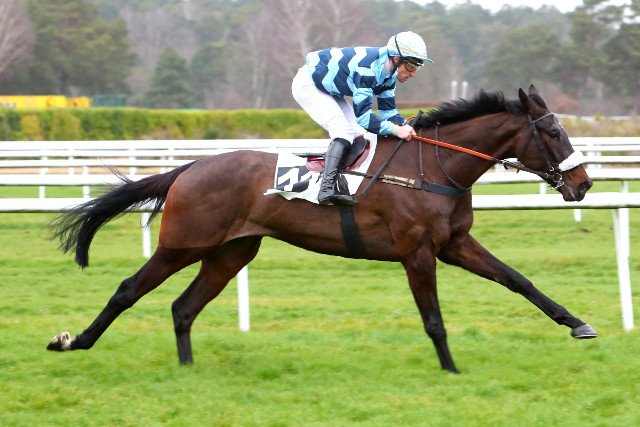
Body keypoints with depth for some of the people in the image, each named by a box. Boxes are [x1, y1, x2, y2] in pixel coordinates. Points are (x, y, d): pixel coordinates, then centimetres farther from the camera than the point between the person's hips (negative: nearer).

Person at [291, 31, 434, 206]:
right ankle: (326, 189, -34)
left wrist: (408, 129, -15)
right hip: (308, 84, -10)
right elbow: (362, 115, -36)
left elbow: (388, 111, 2)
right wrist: (396, 130, -38)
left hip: (329, 90, 10)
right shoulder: (368, 68, -35)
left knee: (358, 134, 3)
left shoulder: (389, 73, -6)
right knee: (343, 131, -24)